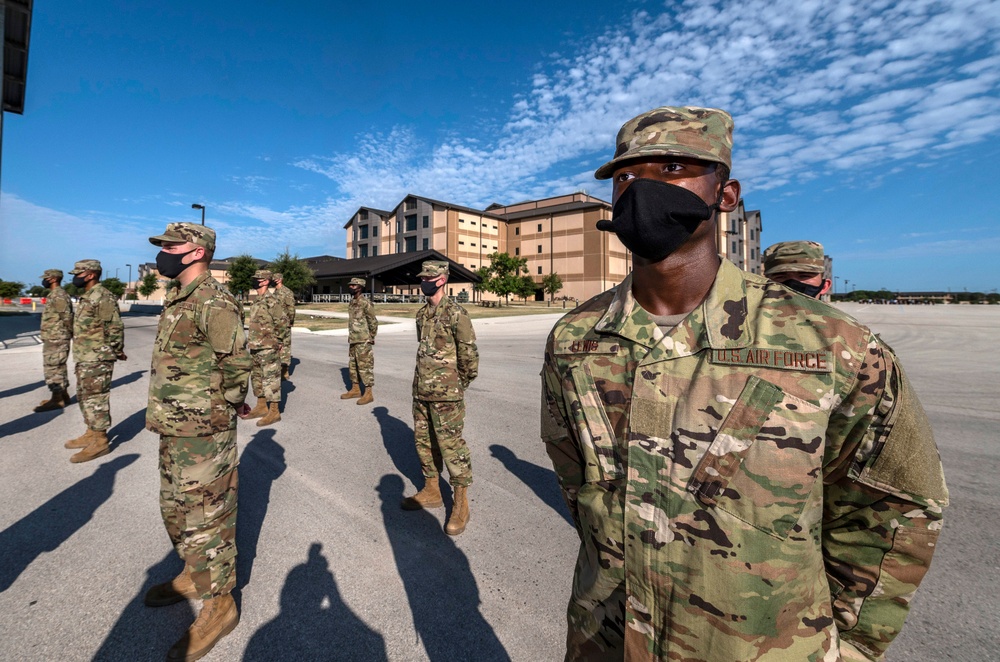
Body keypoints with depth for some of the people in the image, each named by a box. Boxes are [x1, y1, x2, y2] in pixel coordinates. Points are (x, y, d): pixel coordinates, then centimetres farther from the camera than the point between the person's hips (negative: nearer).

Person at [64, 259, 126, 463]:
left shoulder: (103, 297, -17)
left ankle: (100, 441, 1)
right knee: (85, 397, 17)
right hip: (84, 358, 10)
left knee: (96, 398, -6)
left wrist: (117, 351, -11)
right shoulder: (86, 297, 16)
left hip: (98, 359, -10)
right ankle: (91, 434, 28)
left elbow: (115, 327, -19)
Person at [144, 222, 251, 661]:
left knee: (206, 517, 2)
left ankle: (219, 604, 19)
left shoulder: (214, 302, -20)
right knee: (176, 511, 23)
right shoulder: (178, 299, 12)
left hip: (202, 433, -10)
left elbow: (236, 365, -22)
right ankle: (195, 575, 43)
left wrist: (223, 409, -7)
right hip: (174, 430, 10)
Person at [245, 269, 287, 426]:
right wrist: (252, 341, 18)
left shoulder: (271, 301, -14)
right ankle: (262, 406, 28)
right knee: (257, 377, 16)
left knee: (271, 378, -5)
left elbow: (283, 322, -17)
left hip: (268, 348, -10)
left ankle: (274, 412, 2)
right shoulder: (256, 301, 14)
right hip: (255, 347, 10)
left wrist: (274, 339, -10)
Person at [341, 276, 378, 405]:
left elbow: (373, 322, -11)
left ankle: (369, 393, 3)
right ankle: (355, 389, 27)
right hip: (353, 341, 9)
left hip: (363, 342, -9)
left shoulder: (366, 303, -13)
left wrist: (370, 339, -7)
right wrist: (350, 337, 18)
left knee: (365, 366, -4)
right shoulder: (352, 303, 13)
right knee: (353, 365, 15)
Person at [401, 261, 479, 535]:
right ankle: (432, 491, 35)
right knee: (423, 441, 17)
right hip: (421, 390, 8)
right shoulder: (422, 313, 10)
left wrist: (459, 385, -1)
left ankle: (461, 503, 16)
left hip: (446, 394, -8)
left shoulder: (456, 313, -14)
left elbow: (469, 354, -12)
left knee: (450, 445, -1)